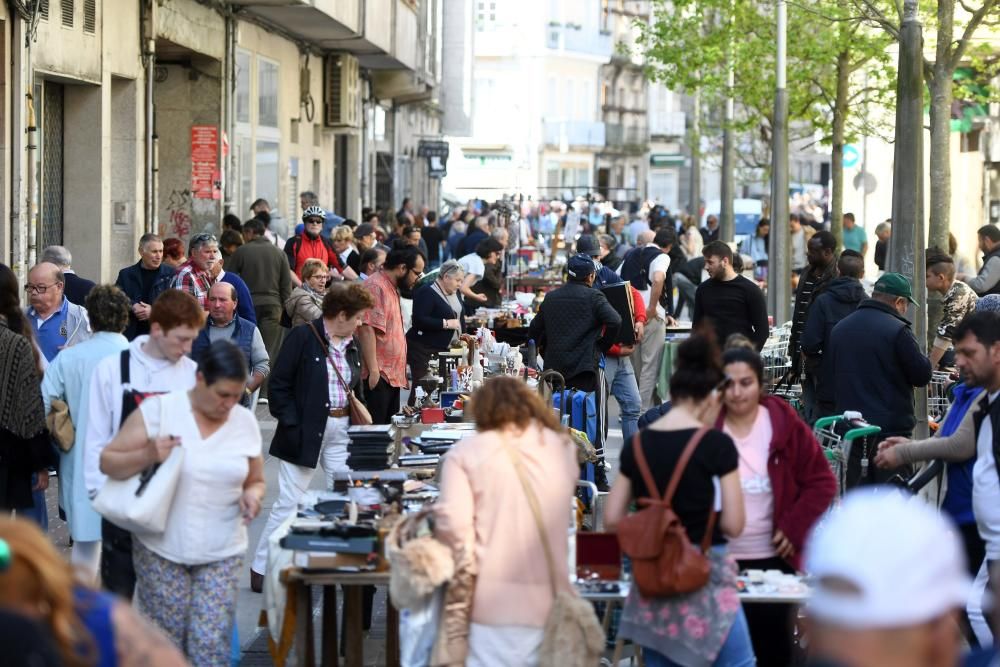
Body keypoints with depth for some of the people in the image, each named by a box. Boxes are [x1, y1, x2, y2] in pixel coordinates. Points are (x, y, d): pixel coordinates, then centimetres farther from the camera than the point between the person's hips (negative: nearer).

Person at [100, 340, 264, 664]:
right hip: (162, 551, -2)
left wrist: (253, 495, -7)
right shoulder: (157, 410, -7)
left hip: (222, 553, 2)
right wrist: (148, 456, -24)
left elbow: (255, 480, 17)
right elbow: (108, 462, -6)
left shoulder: (245, 422, 3)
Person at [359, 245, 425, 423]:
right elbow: (367, 329, -20)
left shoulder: (392, 288, 21)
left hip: (392, 377, 10)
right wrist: (373, 370, -24)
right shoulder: (376, 287, -11)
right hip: (377, 377, -10)